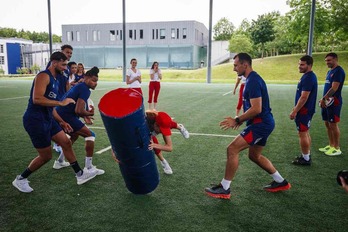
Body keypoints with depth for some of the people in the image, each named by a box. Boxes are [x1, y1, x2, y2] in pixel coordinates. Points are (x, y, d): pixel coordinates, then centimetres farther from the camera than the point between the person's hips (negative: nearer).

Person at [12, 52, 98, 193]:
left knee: (66, 143, 9)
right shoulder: (43, 76, -14)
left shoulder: (55, 80, 15)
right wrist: (61, 103, -24)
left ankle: (80, 175, 19)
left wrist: (62, 122, 21)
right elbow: (37, 99, -29)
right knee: (46, 156, 1)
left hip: (47, 119, 9)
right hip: (35, 120, -9)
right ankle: (20, 179, 22)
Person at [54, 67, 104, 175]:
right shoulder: (85, 89, -13)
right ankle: (88, 167, 0)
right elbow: (79, 111, -23)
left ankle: (59, 161, 39)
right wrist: (90, 113, -4)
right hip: (66, 116, -10)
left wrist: (87, 113, 12)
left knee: (75, 135, 32)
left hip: (60, 115, 10)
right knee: (90, 135, -3)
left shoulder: (78, 87, 18)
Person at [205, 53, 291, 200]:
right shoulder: (252, 79, 13)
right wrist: (241, 119, 15)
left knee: (232, 149, -13)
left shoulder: (253, 81, -19)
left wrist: (237, 121, -19)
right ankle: (281, 182, 34)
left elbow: (256, 109, -26)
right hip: (262, 123, 11)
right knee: (254, 155, 21)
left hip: (261, 124, -11)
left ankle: (224, 189, -4)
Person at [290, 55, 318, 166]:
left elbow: (304, 97, -24)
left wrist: (295, 111, -20)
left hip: (304, 111, -10)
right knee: (306, 133, 16)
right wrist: (296, 108, 21)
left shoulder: (308, 78, -20)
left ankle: (305, 159, 6)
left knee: (302, 134, -3)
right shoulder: (308, 76, 12)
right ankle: (307, 156, 26)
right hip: (306, 110, 10)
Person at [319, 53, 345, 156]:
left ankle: (337, 148, 7)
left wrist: (324, 99, -16)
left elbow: (334, 88, -20)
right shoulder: (330, 71, 16)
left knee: (333, 124, -3)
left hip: (334, 102, -9)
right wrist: (323, 99, 7)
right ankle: (331, 145, 24)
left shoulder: (338, 71, -13)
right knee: (327, 124, 13)